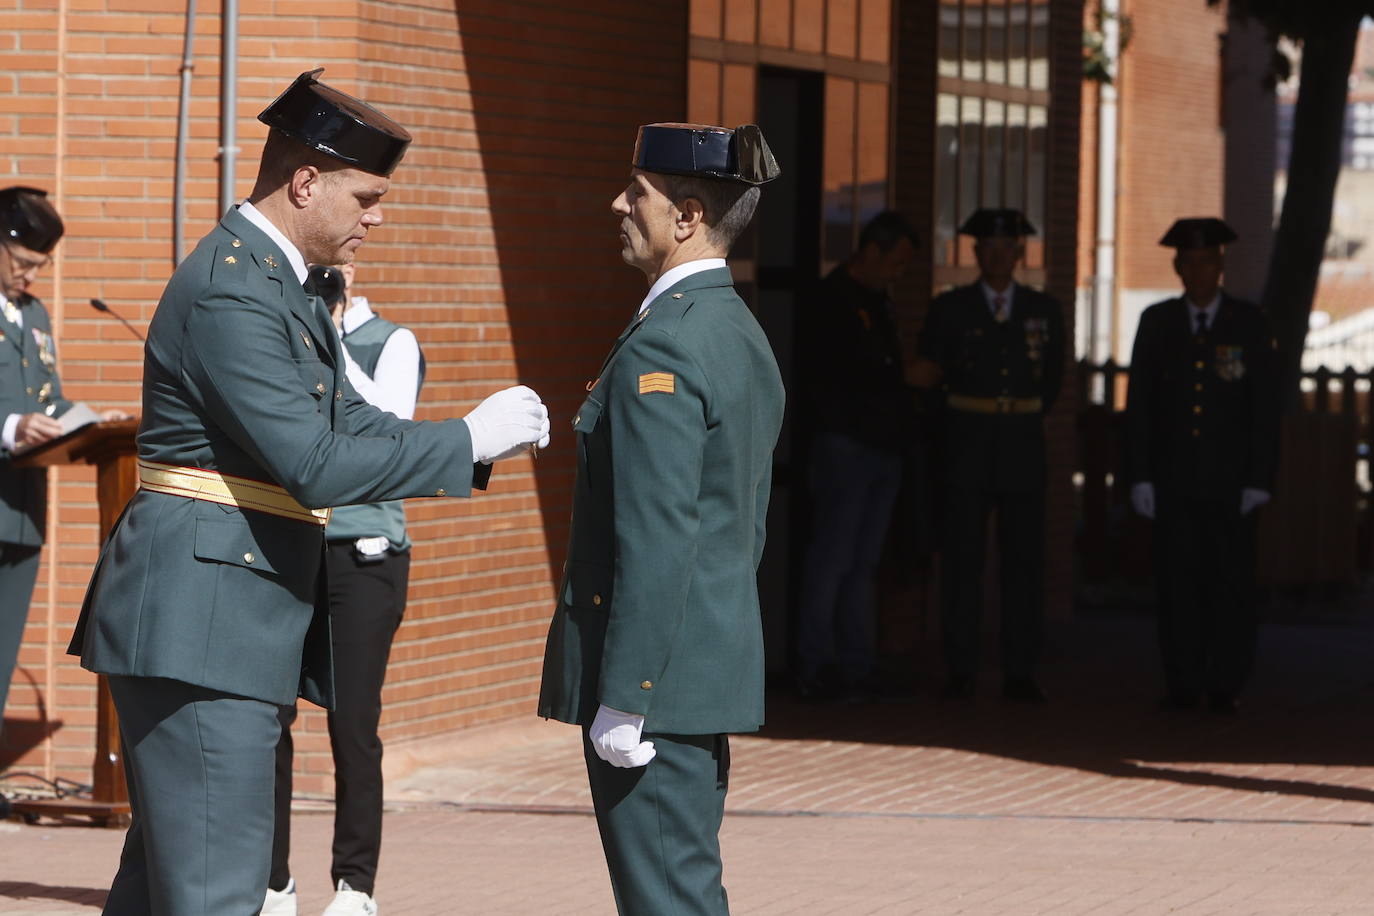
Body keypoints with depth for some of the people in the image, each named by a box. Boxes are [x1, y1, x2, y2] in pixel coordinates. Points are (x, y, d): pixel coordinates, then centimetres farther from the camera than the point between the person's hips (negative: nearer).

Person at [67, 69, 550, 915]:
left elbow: (350, 423, 19)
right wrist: (469, 440, -16)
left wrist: (483, 442, 4)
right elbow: (313, 465, -23)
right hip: (201, 625, -11)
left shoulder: (279, 283, 16)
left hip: (231, 621, 11)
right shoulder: (231, 291, -18)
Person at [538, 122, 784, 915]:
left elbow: (657, 540, -22)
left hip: (655, 674, -10)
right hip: (717, 666, 10)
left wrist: (621, 698, -20)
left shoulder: (663, 347, -17)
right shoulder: (745, 338, 14)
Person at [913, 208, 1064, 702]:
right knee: (962, 559, -3)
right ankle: (960, 672, -1)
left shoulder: (1044, 311, 11)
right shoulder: (950, 309, 6)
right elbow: (927, 377, 8)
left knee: (1024, 559, -2)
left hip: (1023, 450, 1)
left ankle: (1020, 672, 1)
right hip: (966, 452, -1)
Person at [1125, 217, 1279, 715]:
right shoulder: (1157, 323, 8)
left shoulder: (1249, 324, 3)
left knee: (1231, 581, -3)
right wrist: (1139, 476, -1)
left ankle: (1225, 687, 3)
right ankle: (1182, 684, 5)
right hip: (1173, 478, 1)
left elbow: (1265, 406, 1)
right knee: (1177, 580, 0)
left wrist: (1259, 479, -6)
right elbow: (1139, 403, 7)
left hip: (1230, 480, -1)